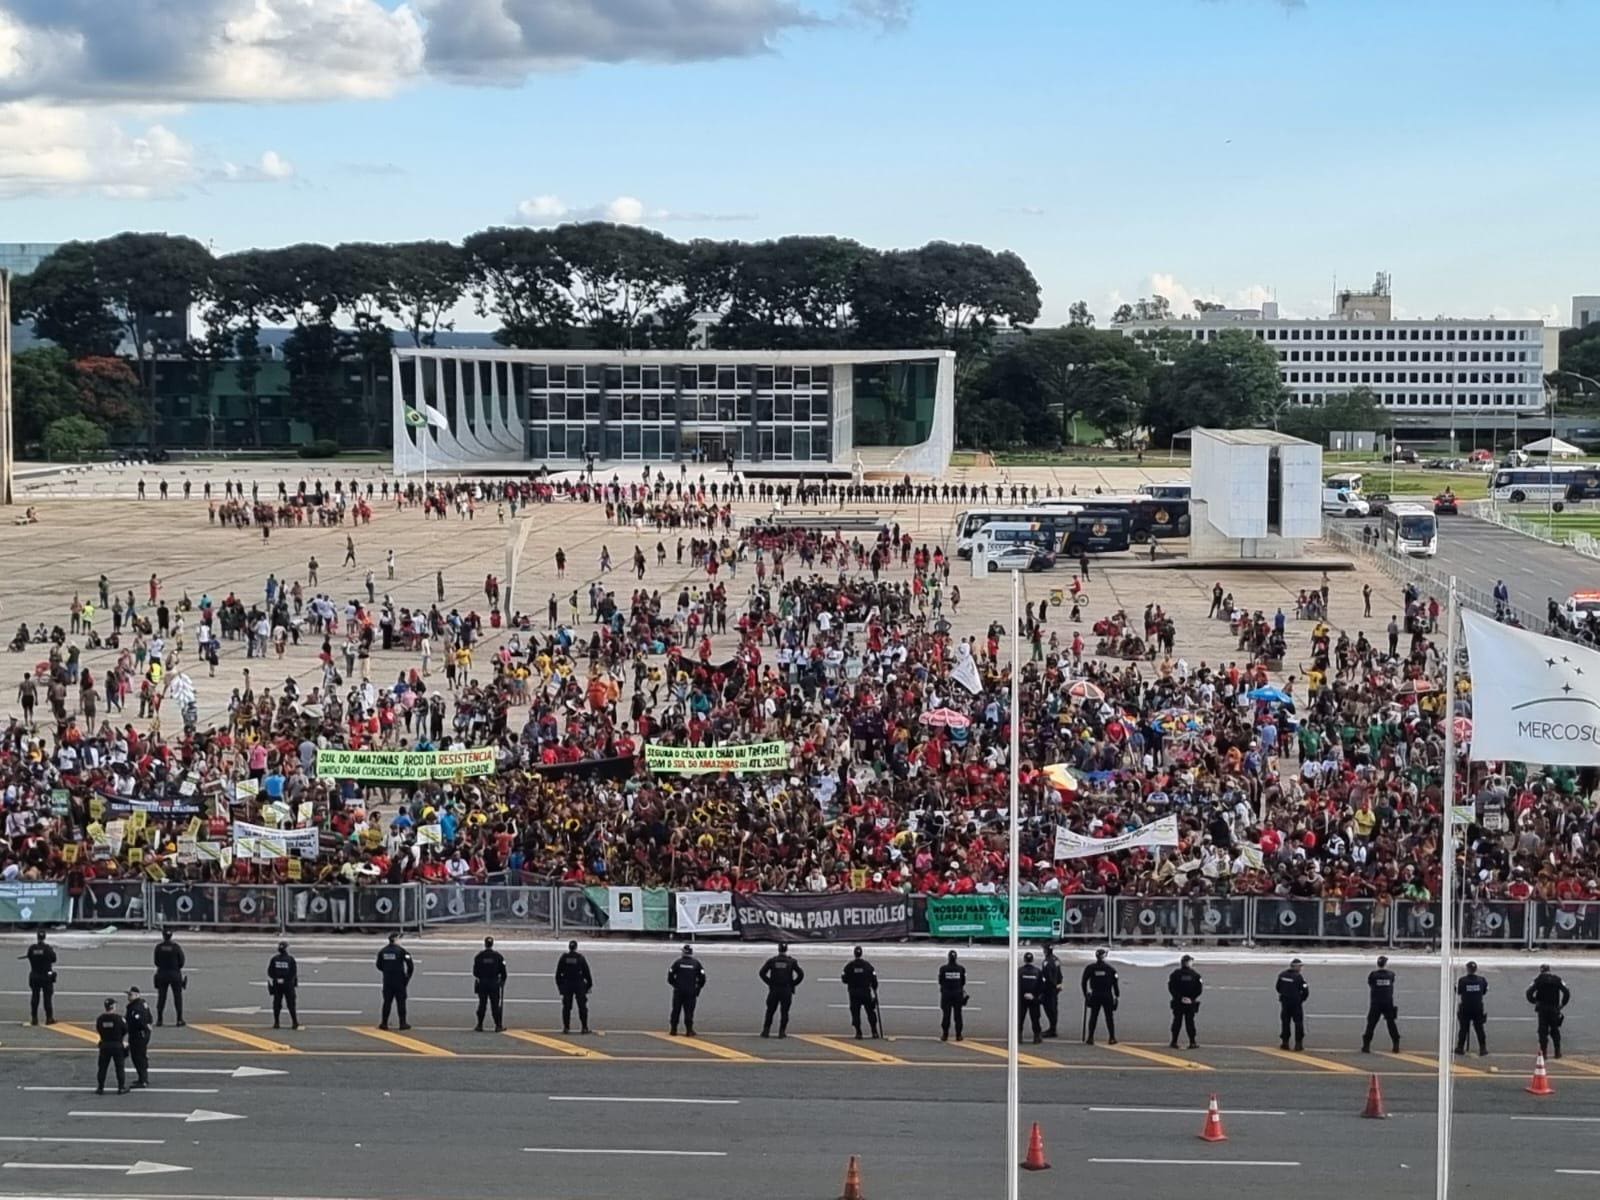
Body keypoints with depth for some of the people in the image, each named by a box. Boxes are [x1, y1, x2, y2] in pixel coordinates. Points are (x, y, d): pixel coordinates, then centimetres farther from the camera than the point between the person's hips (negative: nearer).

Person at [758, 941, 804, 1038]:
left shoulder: (772, 960, 1)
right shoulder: (791, 962, 0)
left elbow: (762, 973, -5)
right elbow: (801, 974, -4)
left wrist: (769, 983, 1)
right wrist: (793, 984, 3)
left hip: (774, 990, 0)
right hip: (787, 990, 0)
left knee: (770, 1011, 9)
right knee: (784, 1012, 6)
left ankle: (766, 1030, 5)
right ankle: (782, 1032, 1)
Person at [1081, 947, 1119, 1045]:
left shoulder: (1090, 968, -1)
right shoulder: (1110, 968, -3)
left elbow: (1084, 982, 2)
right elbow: (1115, 983, 0)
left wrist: (1086, 993, 13)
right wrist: (1116, 995, 8)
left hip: (1094, 996, 1)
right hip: (1108, 996, -1)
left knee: (1093, 1017, 6)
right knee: (1109, 1017, 7)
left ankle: (1090, 1038, 2)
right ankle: (1112, 1038, 9)